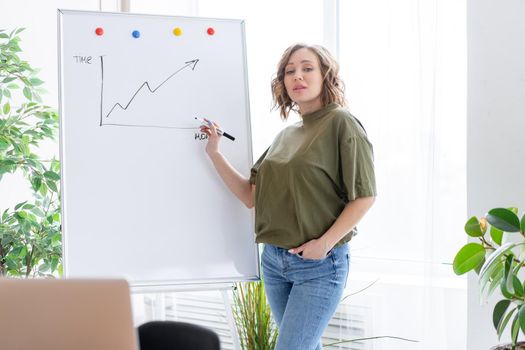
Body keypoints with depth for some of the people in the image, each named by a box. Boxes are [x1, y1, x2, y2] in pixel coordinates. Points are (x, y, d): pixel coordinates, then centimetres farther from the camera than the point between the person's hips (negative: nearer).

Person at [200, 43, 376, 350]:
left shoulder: (341, 123, -8)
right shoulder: (285, 135, 12)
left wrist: (325, 243, -19)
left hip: (320, 265, -7)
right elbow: (251, 196, 9)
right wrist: (215, 152, 3)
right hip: (275, 261, 7)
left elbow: (364, 195, -12)